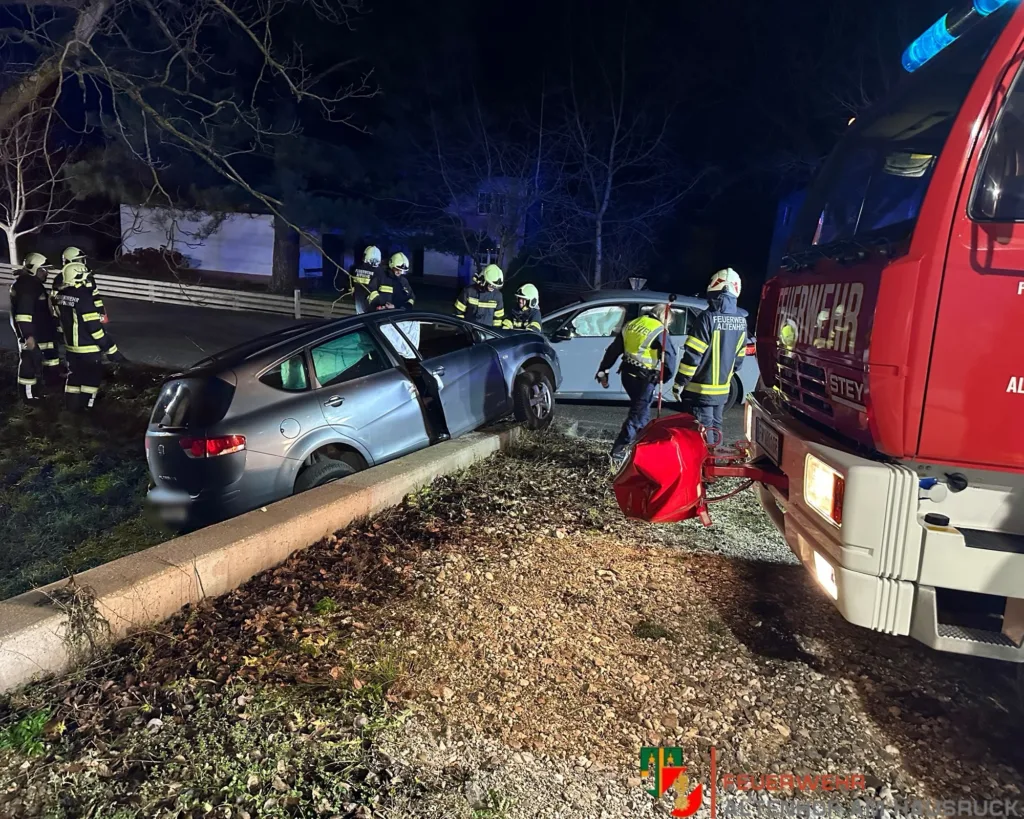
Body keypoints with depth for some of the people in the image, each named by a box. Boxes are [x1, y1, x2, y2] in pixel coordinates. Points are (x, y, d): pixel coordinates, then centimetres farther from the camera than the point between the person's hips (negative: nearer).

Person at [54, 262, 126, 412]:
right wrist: (111, 349, -18)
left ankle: (72, 405, 28)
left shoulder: (62, 295, 2)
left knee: (74, 375, 19)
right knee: (92, 377, 5)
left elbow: (60, 320, 14)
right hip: (88, 348, -8)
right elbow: (94, 327, -23)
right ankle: (85, 407, 9)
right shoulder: (83, 297, -23)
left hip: (70, 345, 8)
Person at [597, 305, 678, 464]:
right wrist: (665, 377, 4)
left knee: (641, 411, 23)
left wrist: (603, 371, 17)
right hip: (645, 379, -7)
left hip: (627, 374, 7)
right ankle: (618, 452, -6)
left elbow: (613, 350, 11)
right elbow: (669, 357, -12)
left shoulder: (631, 325, 9)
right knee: (638, 415, -1)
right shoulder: (659, 331, -11)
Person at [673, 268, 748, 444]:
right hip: (722, 388, 7)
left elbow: (692, 355, -19)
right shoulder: (741, 320, 4)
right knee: (715, 427, 18)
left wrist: (679, 383, -11)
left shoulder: (709, 317, -19)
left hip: (701, 388, -7)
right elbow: (739, 355, 13)